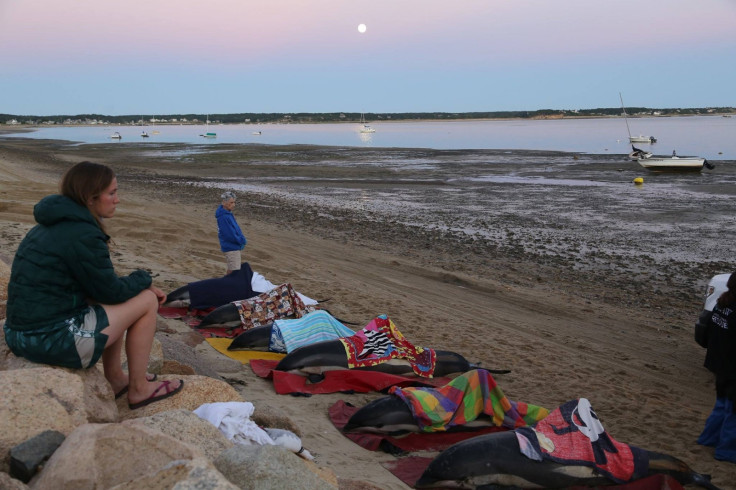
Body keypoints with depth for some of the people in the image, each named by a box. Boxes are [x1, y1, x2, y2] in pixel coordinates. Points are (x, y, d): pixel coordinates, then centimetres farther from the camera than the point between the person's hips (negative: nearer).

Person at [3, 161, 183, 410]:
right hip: (52, 340, -10)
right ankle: (139, 390, 10)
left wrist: (140, 284, 11)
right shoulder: (83, 236, -19)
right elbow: (111, 291, -11)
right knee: (147, 301, -1)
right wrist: (143, 278, 7)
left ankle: (115, 380, 27)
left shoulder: (52, 226, 12)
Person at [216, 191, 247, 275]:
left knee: (230, 271, 21)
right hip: (231, 248, -10)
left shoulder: (228, 213, 7)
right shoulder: (224, 217, -23)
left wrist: (242, 239, 3)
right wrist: (242, 241, -10)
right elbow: (230, 235, -23)